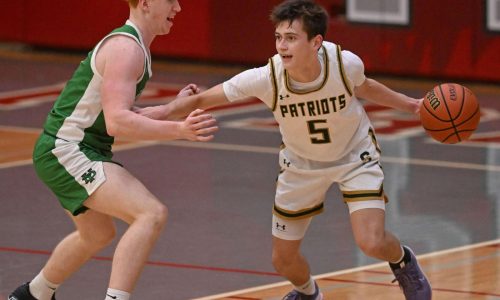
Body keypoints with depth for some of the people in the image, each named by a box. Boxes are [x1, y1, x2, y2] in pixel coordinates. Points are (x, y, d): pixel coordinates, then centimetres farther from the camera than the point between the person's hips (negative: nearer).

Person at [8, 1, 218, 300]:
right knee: (152, 214, -25)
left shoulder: (134, 47, 13)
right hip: (65, 152, -11)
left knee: (97, 235, 32)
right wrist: (179, 130, -39)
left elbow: (124, 115, 20)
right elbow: (117, 122, -30)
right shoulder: (126, 48, -19)